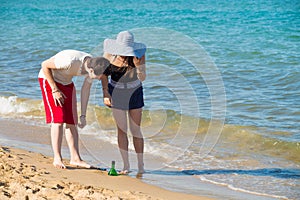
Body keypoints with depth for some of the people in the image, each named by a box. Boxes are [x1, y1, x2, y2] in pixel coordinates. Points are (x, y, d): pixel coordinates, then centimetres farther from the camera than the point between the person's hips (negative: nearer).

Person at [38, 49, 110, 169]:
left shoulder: (94, 65, -16)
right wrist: (55, 90, -21)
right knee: (58, 119, -14)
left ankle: (75, 158, 5)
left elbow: (85, 89, -3)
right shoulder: (70, 61, -38)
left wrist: (83, 116, -3)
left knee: (72, 121, 2)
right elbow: (45, 65, -25)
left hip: (66, 83, 7)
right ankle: (57, 159, -9)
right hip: (49, 79, -7)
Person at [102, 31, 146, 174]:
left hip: (134, 92, 0)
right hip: (116, 93, 0)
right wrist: (105, 93, -12)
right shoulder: (109, 55, -19)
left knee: (135, 130, -1)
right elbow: (104, 74, -3)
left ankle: (141, 165, 8)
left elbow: (142, 78, -22)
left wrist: (138, 66, -40)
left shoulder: (138, 55, -21)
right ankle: (126, 165, 4)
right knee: (122, 129, -2)